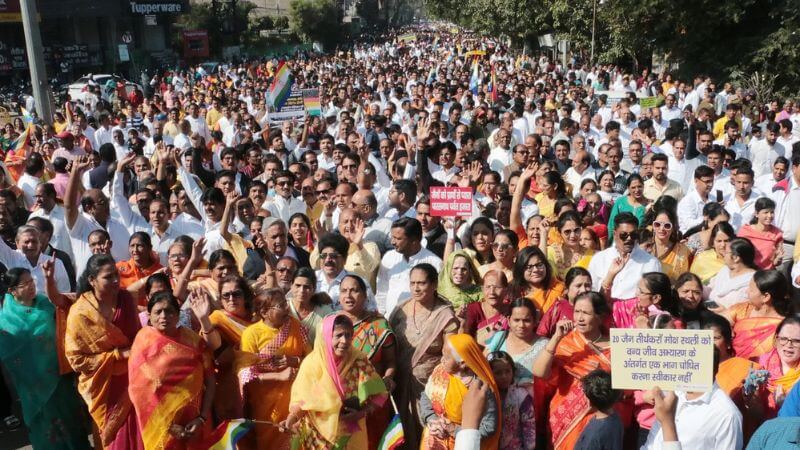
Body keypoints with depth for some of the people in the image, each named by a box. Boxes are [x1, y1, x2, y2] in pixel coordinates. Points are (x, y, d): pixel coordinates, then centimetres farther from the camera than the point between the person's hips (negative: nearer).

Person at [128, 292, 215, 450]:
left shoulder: (193, 340, -2)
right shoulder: (144, 342, -7)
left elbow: (210, 381, -2)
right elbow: (139, 390, -10)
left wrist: (202, 417, -12)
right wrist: (166, 424, -15)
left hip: (194, 421, 2)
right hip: (160, 425, -2)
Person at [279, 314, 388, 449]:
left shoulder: (359, 362, -12)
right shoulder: (312, 363, -13)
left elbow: (378, 395, -6)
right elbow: (301, 400, -7)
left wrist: (362, 413, -20)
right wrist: (291, 419, -25)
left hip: (350, 436, 0)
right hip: (317, 436, 0)